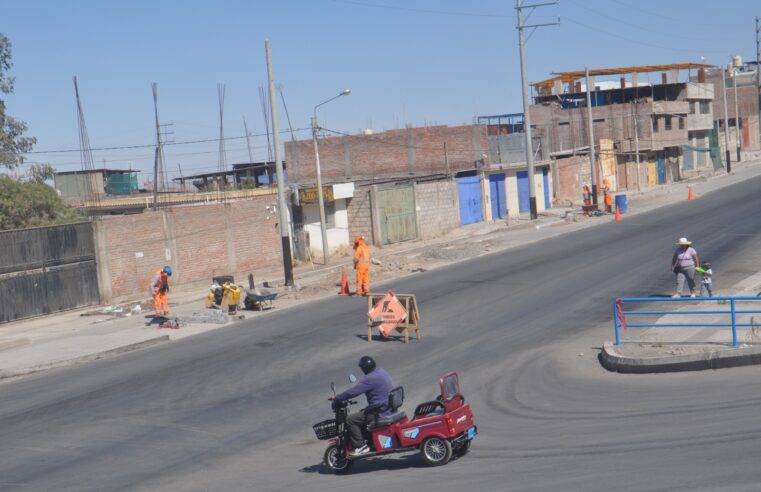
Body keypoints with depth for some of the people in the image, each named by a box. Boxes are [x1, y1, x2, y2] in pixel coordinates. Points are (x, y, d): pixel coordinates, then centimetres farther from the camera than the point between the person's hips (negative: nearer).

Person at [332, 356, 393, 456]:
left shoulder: (370, 379, -20)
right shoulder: (381, 371, 8)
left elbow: (352, 392, -20)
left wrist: (337, 398, -8)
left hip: (381, 412, -10)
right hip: (390, 409, 10)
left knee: (350, 420, -8)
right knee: (362, 414, 29)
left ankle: (361, 446, -6)